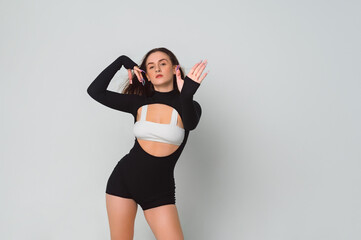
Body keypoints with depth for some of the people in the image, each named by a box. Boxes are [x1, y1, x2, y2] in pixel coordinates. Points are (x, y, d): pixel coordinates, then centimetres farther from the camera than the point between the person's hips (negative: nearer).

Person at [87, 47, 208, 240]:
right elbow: (95, 91, 0)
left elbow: (190, 124, -27)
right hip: (123, 180, 2)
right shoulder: (139, 103, 3)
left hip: (159, 190, -2)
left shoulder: (188, 106, -3)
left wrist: (187, 96, -46)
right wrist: (121, 62, -4)